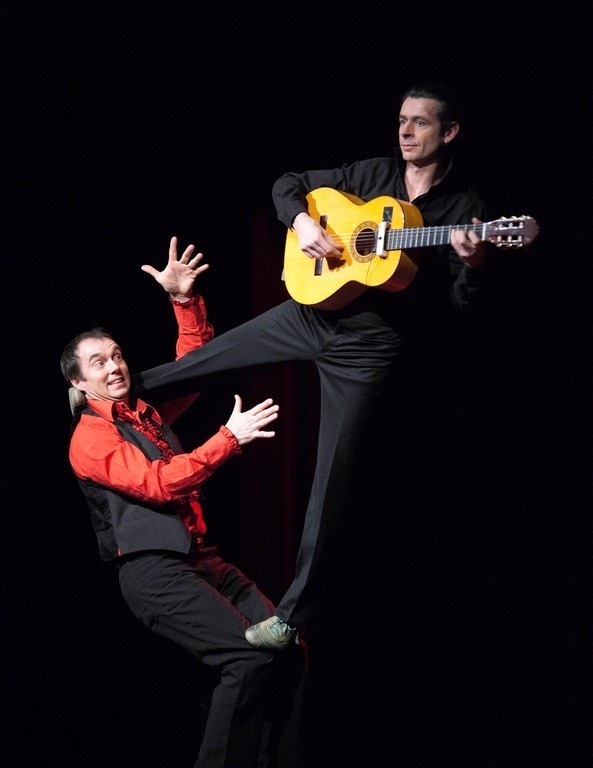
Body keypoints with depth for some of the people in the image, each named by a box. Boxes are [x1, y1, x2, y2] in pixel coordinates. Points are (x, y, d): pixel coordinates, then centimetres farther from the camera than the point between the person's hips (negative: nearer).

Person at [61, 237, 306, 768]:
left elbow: (197, 362, 25)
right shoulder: (90, 437, -5)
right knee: (250, 656, -23)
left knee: (287, 647, -6)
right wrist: (230, 437, -19)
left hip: (200, 557, 8)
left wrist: (184, 299, 10)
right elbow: (160, 483, -16)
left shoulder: (147, 411, 19)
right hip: (154, 570, -8)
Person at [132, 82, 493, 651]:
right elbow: (288, 184, 13)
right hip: (308, 311, 4)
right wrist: (302, 222, -7)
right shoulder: (371, 175, 6)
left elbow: (458, 303, -8)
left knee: (333, 472, -4)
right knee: (198, 362, 13)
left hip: (368, 343, -4)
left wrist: (473, 264, -29)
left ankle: (293, 615, 1)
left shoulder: (463, 208, -4)